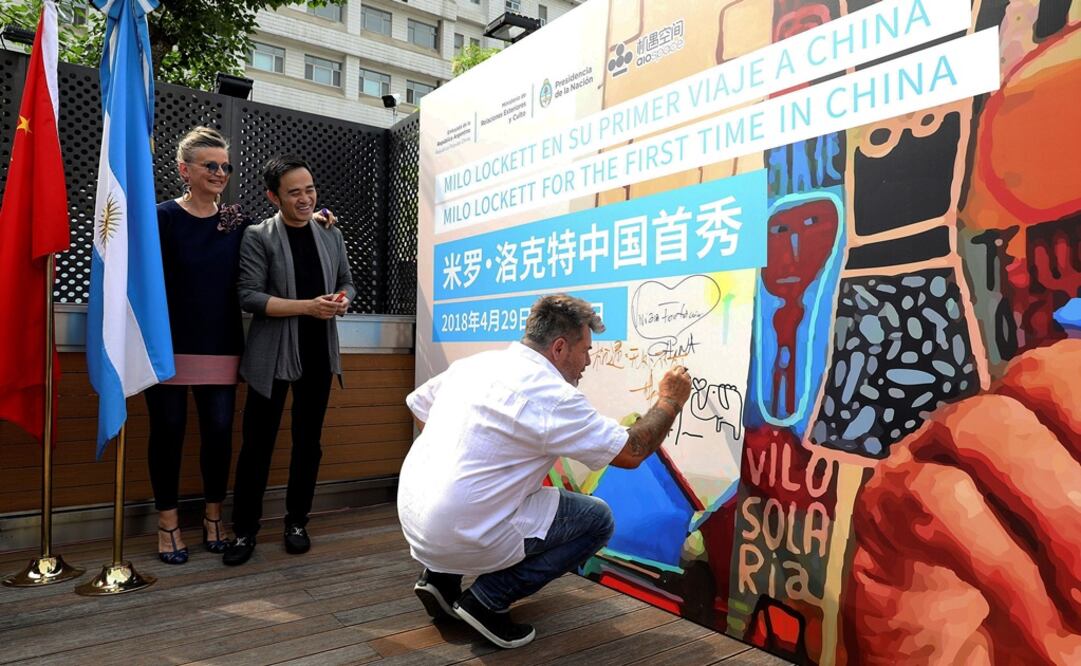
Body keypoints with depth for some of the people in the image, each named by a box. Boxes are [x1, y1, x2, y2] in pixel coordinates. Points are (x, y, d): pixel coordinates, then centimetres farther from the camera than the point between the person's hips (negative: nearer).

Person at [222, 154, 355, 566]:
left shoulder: (331, 235, 8)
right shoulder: (258, 237, -5)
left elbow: (346, 282, 17)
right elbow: (249, 296, -13)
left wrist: (342, 301, -7)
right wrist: (309, 306, -20)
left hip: (318, 354, 4)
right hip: (272, 356, -4)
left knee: (308, 440, 11)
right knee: (257, 442, 3)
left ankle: (297, 521, 25)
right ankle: (244, 530, 17)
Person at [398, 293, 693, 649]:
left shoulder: (474, 362, 6)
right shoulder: (551, 395, -16)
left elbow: (418, 406, 20)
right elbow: (631, 453, -10)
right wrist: (669, 400, 5)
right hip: (461, 537, -8)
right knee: (597, 518, 4)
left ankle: (441, 576, 20)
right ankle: (488, 598, 1)